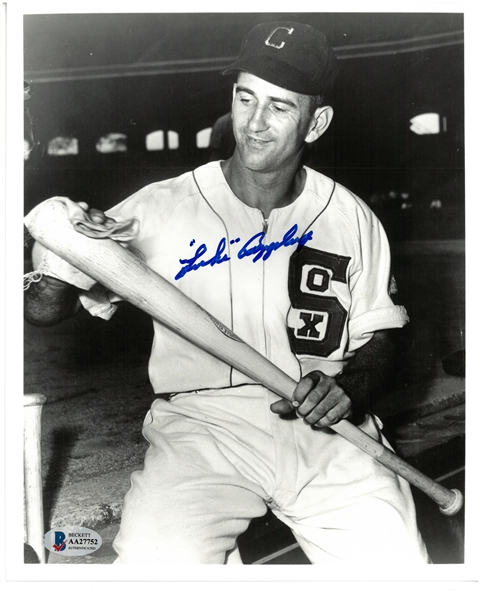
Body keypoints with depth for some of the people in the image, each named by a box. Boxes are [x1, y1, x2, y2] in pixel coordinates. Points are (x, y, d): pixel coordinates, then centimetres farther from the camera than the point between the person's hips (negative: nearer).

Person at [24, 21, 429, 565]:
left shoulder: (351, 219, 6)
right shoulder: (162, 208, -1)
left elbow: (377, 339, 12)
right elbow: (41, 307, -5)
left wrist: (349, 392, -10)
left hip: (324, 431, 3)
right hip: (198, 426, -2)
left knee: (398, 563, -13)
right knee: (157, 562, -24)